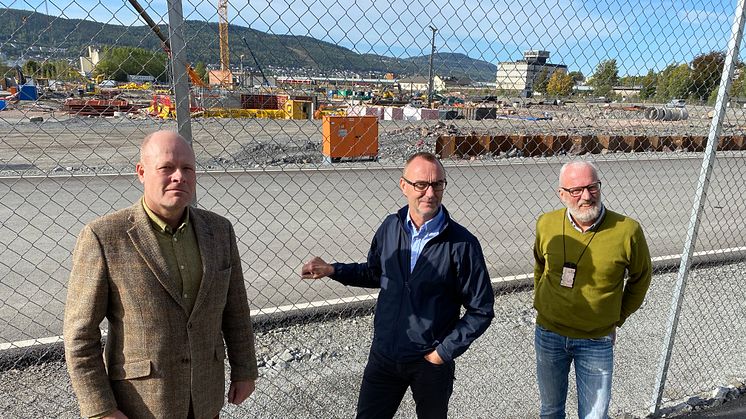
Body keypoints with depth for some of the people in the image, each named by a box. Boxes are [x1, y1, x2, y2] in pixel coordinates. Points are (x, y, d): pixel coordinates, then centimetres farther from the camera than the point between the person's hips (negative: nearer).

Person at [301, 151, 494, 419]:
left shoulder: (462, 244, -17)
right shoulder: (391, 227, -5)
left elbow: (481, 310, -10)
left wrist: (445, 351, -11)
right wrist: (332, 270, -1)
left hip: (430, 362, -3)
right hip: (383, 354, 3)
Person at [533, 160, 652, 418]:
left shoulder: (627, 230, -16)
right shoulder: (546, 225, -9)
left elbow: (640, 278, 2)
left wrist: (617, 320, 5)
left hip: (597, 341, -2)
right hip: (548, 334, 2)